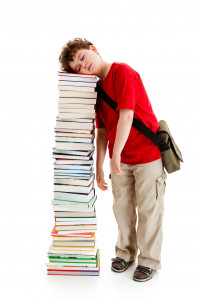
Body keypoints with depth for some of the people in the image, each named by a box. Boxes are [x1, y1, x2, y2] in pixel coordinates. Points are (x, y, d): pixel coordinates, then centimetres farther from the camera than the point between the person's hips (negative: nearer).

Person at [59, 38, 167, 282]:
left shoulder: (123, 72, -16)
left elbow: (126, 117, -24)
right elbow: (102, 132, 8)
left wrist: (115, 154, -23)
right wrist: (99, 168, 7)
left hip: (148, 154, -6)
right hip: (120, 160, 7)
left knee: (148, 208, 5)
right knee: (122, 207, 14)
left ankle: (149, 260, 21)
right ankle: (126, 252, 33)